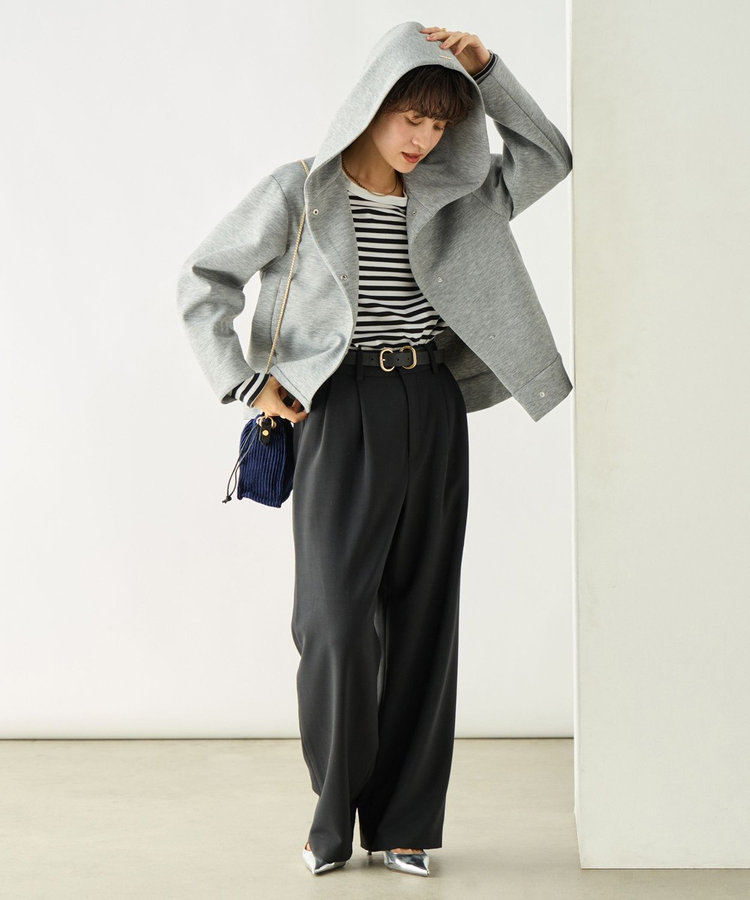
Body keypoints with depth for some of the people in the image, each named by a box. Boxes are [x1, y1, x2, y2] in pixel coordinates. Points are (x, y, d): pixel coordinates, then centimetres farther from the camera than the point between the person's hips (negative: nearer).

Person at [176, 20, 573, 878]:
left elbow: (547, 157, 12)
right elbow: (203, 283, 2)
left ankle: (405, 822, 13)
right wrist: (246, 386, -4)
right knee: (334, 618, -7)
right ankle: (334, 811, 13)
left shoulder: (448, 199, 10)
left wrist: (486, 69, 3)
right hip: (341, 414, -4)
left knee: (423, 615, 4)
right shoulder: (299, 191, -1)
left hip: (433, 412, 4)